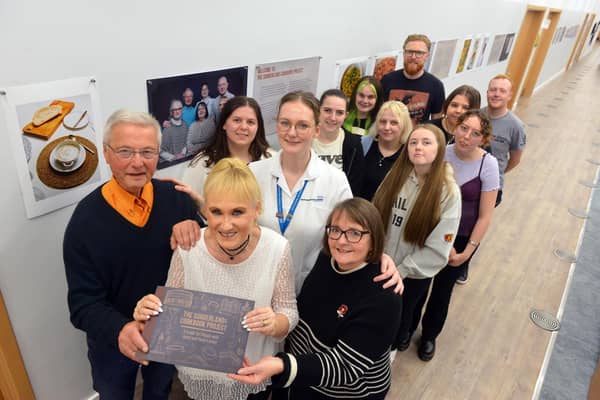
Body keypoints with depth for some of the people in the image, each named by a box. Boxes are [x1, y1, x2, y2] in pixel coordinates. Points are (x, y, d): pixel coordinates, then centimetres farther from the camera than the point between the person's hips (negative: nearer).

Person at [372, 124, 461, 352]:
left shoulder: (448, 192, -17)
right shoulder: (396, 176, -6)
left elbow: (437, 248, -16)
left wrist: (401, 271, -15)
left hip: (414, 275, -3)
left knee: (400, 320, 20)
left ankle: (393, 347, 51)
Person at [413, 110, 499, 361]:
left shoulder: (488, 164, -14)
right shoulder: (442, 153, -13)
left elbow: (485, 216, -10)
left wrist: (467, 252, -10)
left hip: (463, 239, 0)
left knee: (443, 288, 16)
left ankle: (429, 335, 43)